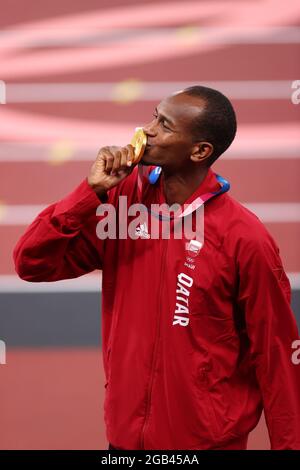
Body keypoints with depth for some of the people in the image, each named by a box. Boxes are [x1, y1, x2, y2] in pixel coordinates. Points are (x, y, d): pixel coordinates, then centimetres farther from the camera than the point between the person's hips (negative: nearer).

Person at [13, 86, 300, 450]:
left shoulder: (244, 239, -17)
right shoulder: (125, 197, -4)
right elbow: (32, 264, -6)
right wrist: (92, 192, -18)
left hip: (208, 439, -4)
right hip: (125, 432, 5)